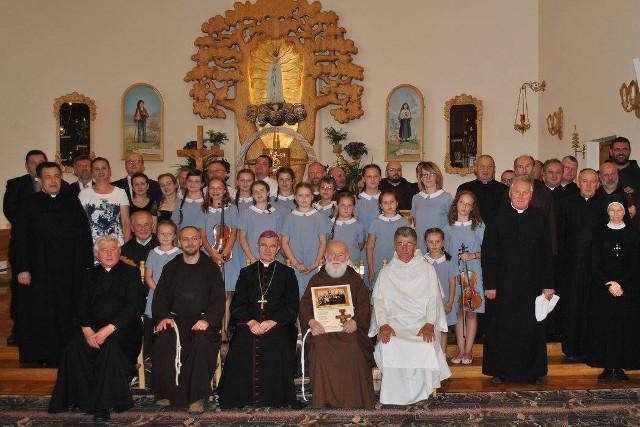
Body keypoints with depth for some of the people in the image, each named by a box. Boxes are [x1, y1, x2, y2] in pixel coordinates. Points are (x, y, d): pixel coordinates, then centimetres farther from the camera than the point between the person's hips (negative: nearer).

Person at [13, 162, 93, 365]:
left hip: (71, 269, 2)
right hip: (41, 270, -2)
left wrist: (87, 264, 0)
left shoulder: (72, 202, 8)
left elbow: (85, 233, 6)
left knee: (69, 311, 6)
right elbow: (19, 238, -1)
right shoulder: (29, 204, 2)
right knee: (43, 314, 5)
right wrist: (22, 268, -8)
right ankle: (46, 355, 17)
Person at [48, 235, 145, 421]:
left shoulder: (131, 273, 6)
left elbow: (135, 306, -6)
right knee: (74, 347, -26)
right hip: (94, 326, 4)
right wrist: (87, 330, -10)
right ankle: (84, 399, -17)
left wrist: (109, 329, -16)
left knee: (110, 345, -34)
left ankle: (104, 405, -26)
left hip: (123, 327, -4)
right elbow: (82, 305, 10)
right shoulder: (91, 275, 19)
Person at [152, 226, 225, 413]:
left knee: (203, 342, -34)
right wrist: (163, 316, -8)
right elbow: (160, 296, 12)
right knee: (163, 341, -29)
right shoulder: (171, 268, 16)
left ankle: (197, 397, -23)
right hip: (176, 319, 2)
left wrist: (207, 320, -17)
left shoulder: (211, 268, 8)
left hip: (203, 320, -2)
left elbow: (219, 300, 1)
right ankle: (169, 393, -14)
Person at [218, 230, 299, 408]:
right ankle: (241, 400, -17)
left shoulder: (287, 273, 16)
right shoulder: (246, 272, 20)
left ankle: (273, 400, -20)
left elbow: (292, 307, 6)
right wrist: (251, 322, -9)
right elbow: (236, 305, 11)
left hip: (277, 325, -1)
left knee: (277, 346, -32)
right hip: (249, 325, 1)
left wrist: (272, 322, -11)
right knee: (241, 346, -28)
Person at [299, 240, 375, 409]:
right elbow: (304, 305, 12)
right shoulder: (316, 280, 22)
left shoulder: (355, 280, 19)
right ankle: (324, 402, -24)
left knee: (353, 350, -32)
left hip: (349, 328, -1)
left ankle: (353, 402, -20)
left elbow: (364, 306, 8)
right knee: (322, 349, -32)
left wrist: (355, 321, -14)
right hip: (322, 328, 1)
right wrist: (311, 322, -9)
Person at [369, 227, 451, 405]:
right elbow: (379, 301, 3)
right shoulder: (386, 272, 15)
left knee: (426, 346, -32)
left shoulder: (427, 269, 14)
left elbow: (433, 300, 4)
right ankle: (396, 394, -16)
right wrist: (383, 324, -16)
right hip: (394, 322, 0)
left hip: (421, 322, 0)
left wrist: (429, 323, -15)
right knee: (388, 346, -31)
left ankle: (421, 391, -12)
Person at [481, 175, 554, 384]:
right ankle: (501, 371, 19)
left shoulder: (540, 218, 3)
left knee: (532, 328, 8)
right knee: (503, 328, 5)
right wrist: (489, 284, -8)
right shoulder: (498, 217, -2)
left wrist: (548, 284, -1)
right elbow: (488, 253, -4)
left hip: (532, 284, 1)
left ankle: (532, 371, 23)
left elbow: (547, 253, 4)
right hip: (504, 284, -1)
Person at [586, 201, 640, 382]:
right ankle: (608, 367, 7)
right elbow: (595, 263, 0)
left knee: (624, 327, 1)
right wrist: (609, 284, -11)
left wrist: (621, 284, -10)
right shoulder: (600, 233, 3)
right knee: (604, 326, -1)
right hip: (602, 288, -1)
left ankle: (620, 367, 9)